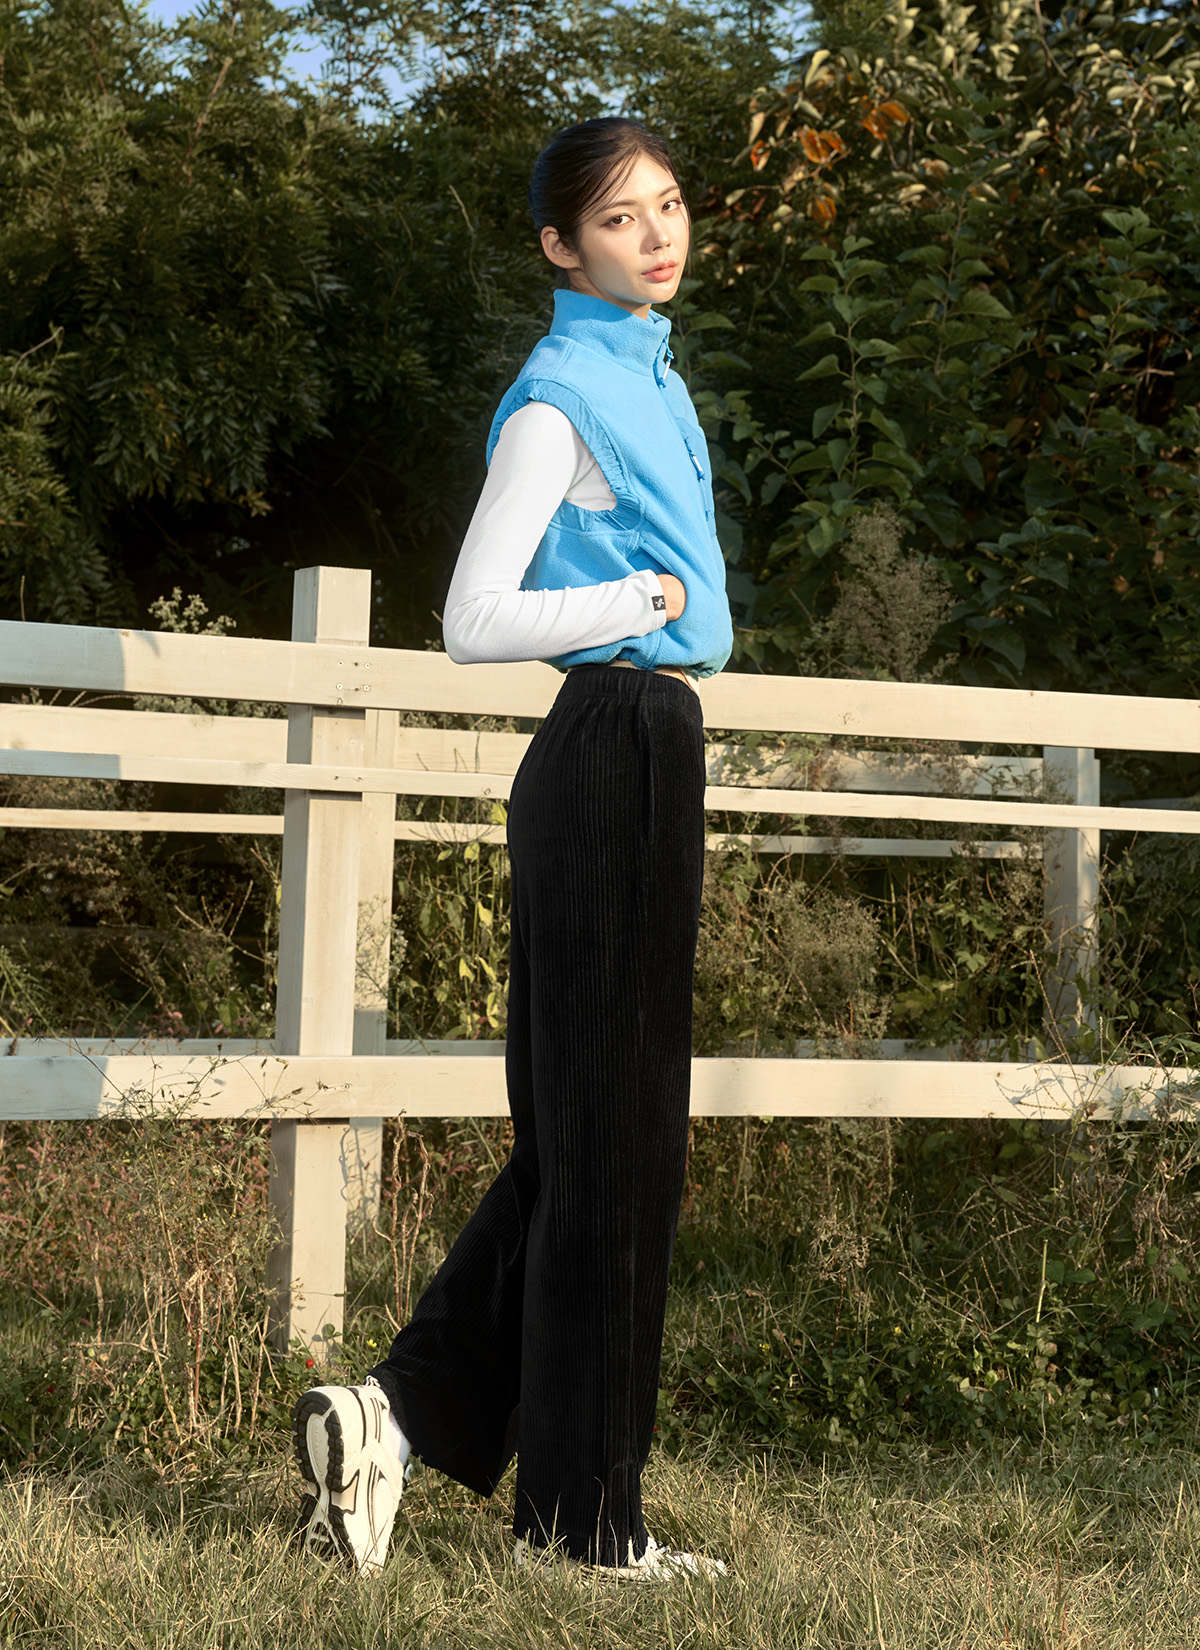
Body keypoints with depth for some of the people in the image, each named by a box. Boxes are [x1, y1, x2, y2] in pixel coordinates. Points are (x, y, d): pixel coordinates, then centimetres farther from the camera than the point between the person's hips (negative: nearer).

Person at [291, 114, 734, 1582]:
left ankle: (396, 1412, 15)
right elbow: (475, 621, -18)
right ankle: (580, 1514, 7)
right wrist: (651, 598, -13)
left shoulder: (649, 377, 16)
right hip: (608, 761, -9)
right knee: (612, 1136, -3)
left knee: (587, 1131, 12)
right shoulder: (560, 396, -12)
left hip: (645, 759, 9)